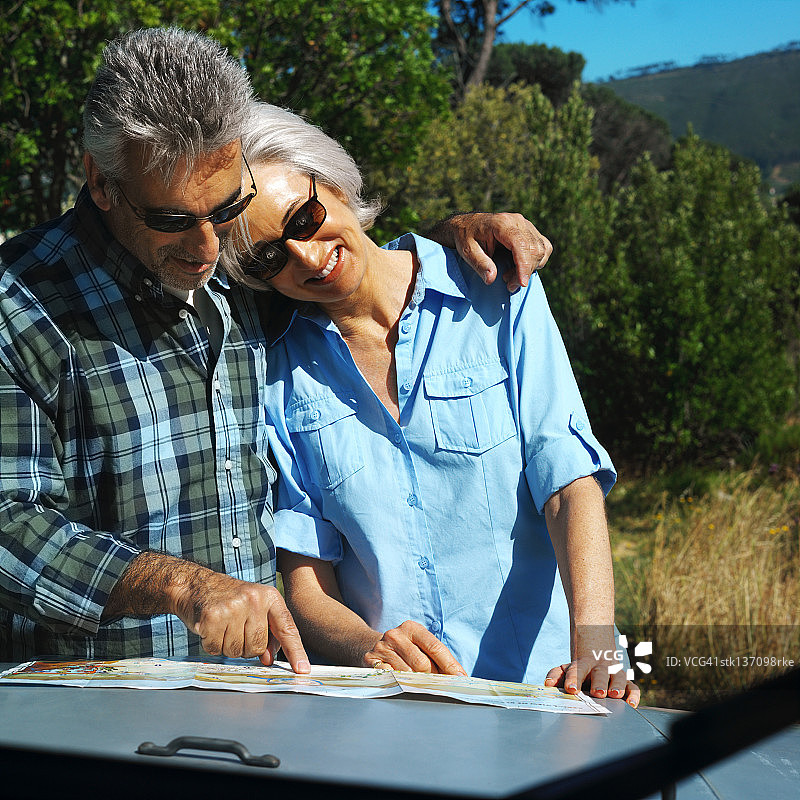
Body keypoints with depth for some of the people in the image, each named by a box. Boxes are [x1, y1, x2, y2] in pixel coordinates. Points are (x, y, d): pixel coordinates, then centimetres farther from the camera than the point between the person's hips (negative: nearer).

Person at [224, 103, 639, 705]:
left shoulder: (499, 297, 2)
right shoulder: (276, 368, 6)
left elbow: (571, 481, -6)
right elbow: (304, 578, 3)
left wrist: (594, 650, -22)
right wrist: (368, 648, -19)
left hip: (531, 683, -2)